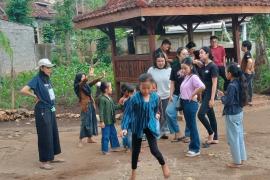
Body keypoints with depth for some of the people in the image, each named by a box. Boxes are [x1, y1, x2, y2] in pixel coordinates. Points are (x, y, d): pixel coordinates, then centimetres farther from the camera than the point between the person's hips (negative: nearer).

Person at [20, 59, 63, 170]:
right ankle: (44, 162, 5)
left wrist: (52, 104, 10)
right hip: (43, 111, -8)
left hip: (51, 110, 8)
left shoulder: (47, 79, 8)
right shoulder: (37, 79, -14)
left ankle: (51, 157, 28)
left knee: (54, 133, 15)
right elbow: (23, 90, -26)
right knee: (45, 135, -4)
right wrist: (36, 96, -13)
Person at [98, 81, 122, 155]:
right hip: (105, 122, -9)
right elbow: (101, 111, -20)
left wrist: (120, 105, 12)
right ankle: (105, 150, 12)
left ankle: (114, 146, 34)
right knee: (106, 136, 1)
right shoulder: (102, 99, -18)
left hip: (111, 121, 9)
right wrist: (102, 121, -21)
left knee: (113, 134, 19)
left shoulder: (109, 98, 10)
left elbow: (114, 107, 22)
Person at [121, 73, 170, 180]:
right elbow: (128, 112, -16)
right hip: (137, 127, -1)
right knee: (135, 151, 11)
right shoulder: (135, 98, -19)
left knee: (154, 150, -4)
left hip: (150, 126, 1)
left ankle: (164, 165, 26)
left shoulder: (155, 97, -9)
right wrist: (124, 127, -21)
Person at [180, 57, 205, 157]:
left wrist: (193, 95, -21)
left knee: (192, 126, -1)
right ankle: (193, 146, 25)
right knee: (189, 126, 15)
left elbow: (202, 87, -32)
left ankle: (195, 149, 7)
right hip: (185, 103, 9)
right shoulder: (186, 77, 10)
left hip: (191, 104, -9)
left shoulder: (193, 77, -16)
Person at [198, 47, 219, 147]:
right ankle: (215, 138, 20)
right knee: (210, 115, 12)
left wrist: (212, 99, -19)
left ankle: (211, 133, 6)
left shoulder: (213, 66, -13)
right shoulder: (203, 66, 9)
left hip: (209, 94, -8)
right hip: (204, 94, 8)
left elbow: (214, 83, -16)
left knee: (201, 114, -14)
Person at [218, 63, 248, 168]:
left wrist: (222, 96, -4)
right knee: (239, 135, 17)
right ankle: (241, 158, 26)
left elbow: (228, 101, -21)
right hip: (239, 112, 9)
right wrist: (225, 95, 8)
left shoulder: (232, 86, -21)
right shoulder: (239, 84, 5)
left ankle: (237, 162, 10)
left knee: (233, 138, 2)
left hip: (232, 114, -9)